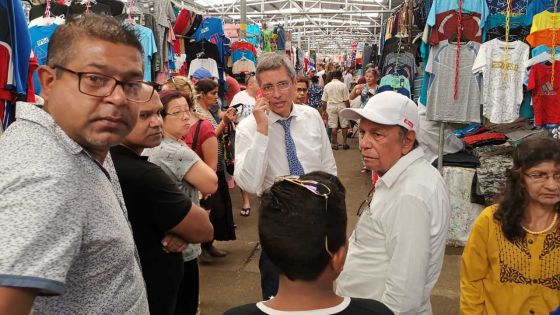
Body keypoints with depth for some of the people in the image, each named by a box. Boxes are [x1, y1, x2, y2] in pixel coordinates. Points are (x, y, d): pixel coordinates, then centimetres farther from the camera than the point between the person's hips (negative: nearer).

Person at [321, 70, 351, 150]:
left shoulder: (327, 86, 2)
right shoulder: (343, 85, -7)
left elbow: (324, 100, 4)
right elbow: (346, 100, -7)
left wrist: (324, 110, 13)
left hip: (331, 106, 2)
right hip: (341, 106, -2)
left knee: (333, 126, 4)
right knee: (344, 125, 8)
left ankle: (335, 144, 7)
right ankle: (344, 143, 10)